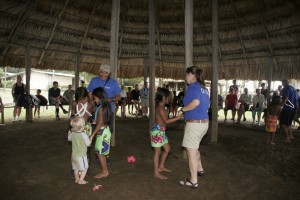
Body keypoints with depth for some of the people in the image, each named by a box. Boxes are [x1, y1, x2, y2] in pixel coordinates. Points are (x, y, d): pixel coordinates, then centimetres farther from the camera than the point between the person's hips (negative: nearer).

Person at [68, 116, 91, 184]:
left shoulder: (72, 134, -4)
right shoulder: (83, 135, -23)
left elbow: (69, 138, 18)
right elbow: (88, 144, -16)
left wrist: (69, 133, 37)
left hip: (74, 155, 7)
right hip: (81, 156, -7)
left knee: (76, 168, 22)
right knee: (84, 168, 10)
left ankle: (77, 179, 35)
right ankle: (81, 180, 12)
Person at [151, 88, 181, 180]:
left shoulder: (161, 107, 12)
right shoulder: (160, 108, -19)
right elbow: (166, 121, -23)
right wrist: (178, 117, -23)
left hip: (161, 132, 10)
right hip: (157, 131, -10)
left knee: (167, 149, 17)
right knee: (158, 152, -2)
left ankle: (161, 167, 32)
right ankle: (156, 173, 9)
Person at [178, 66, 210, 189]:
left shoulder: (193, 86, -13)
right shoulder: (203, 87, 13)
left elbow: (195, 102, -28)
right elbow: (207, 105, 17)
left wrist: (182, 110, -16)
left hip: (194, 123, -9)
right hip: (204, 122, 9)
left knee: (191, 151, 2)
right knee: (194, 147, 28)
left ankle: (193, 181, 13)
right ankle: (199, 169, 44)